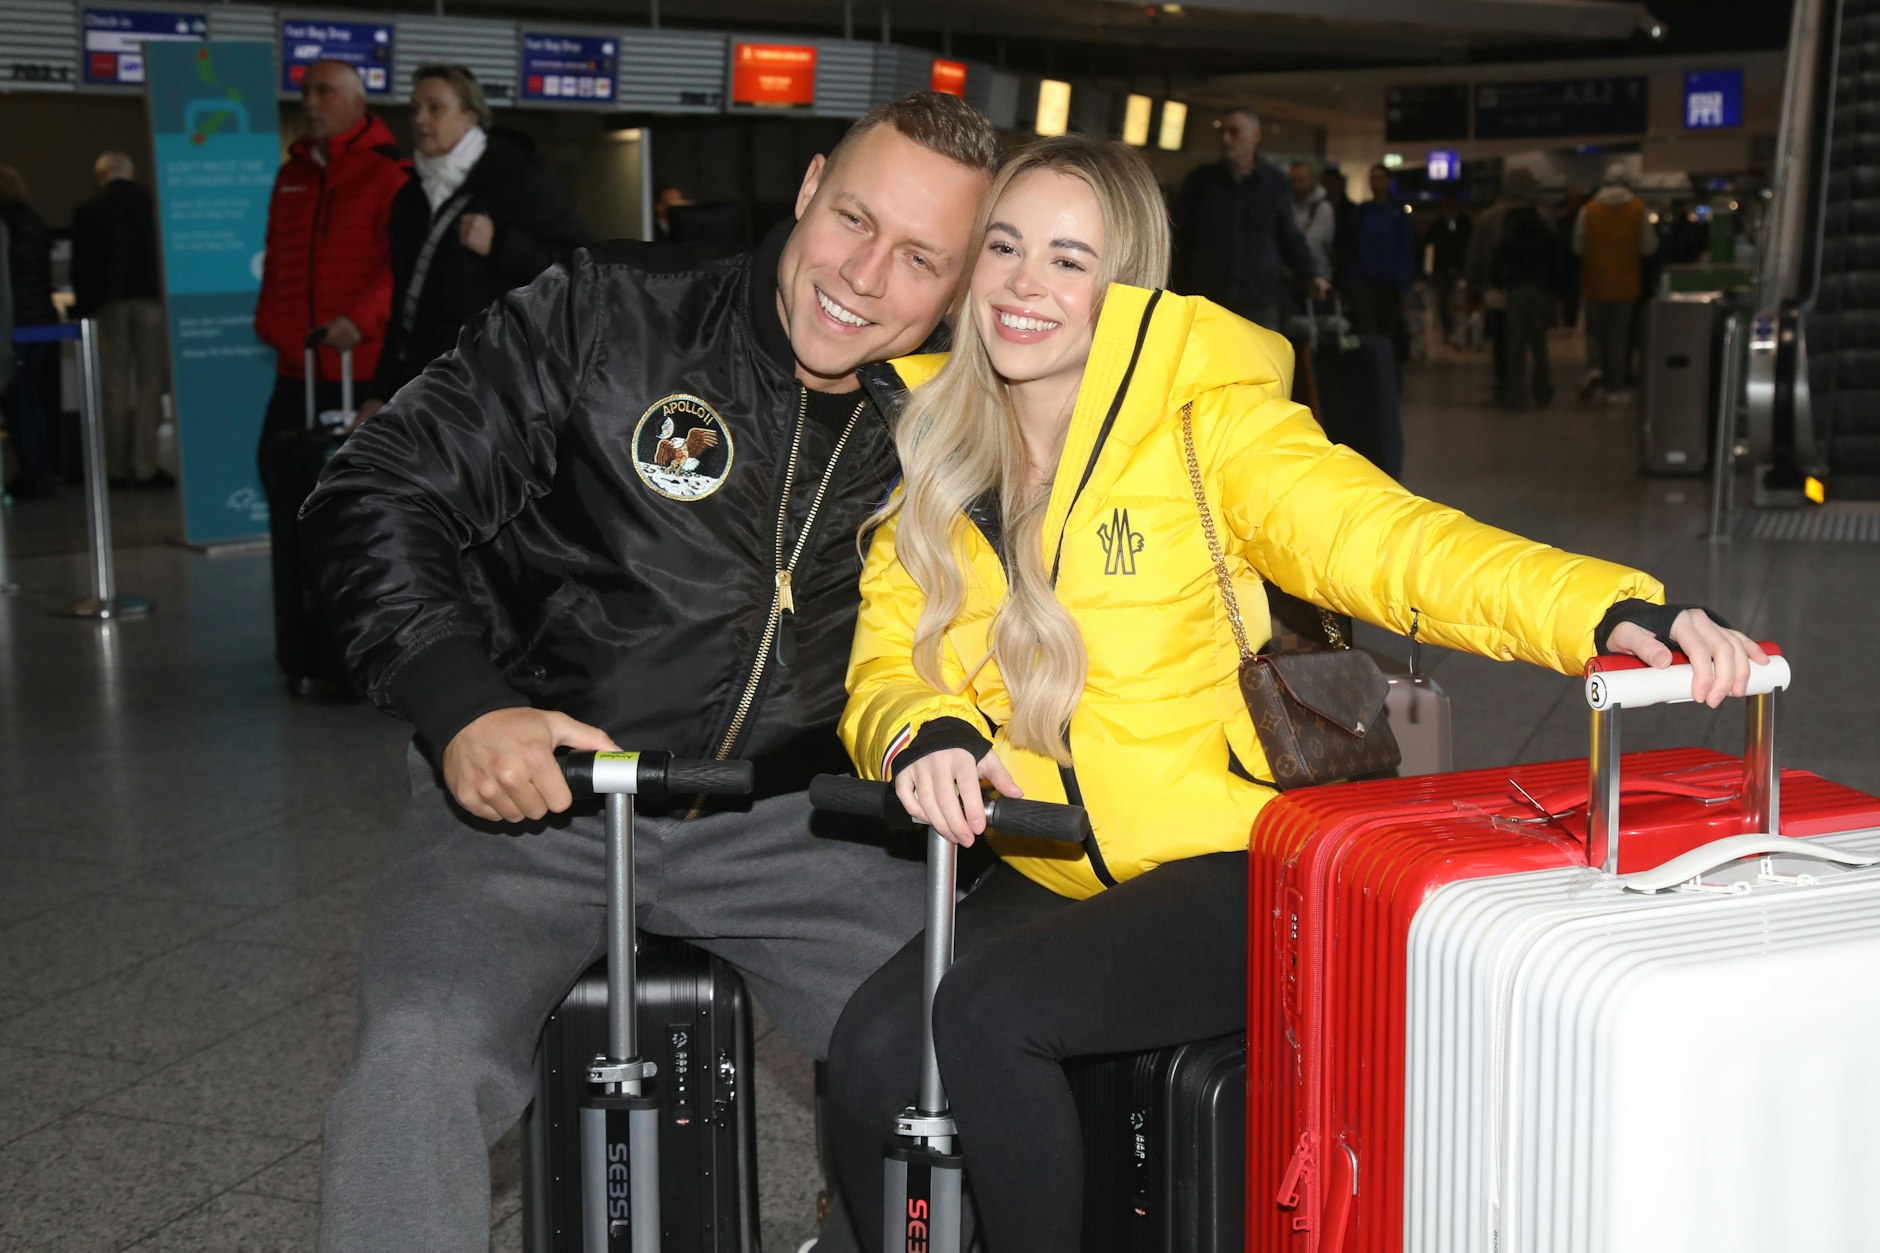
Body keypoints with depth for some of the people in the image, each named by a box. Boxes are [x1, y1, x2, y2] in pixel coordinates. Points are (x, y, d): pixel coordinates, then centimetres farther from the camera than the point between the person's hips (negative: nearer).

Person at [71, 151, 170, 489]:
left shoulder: (88, 212, -1)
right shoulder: (154, 205, 0)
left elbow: (80, 265, 1)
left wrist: (82, 305, 11)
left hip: (109, 304, 0)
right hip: (150, 297, 0)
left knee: (115, 385, 5)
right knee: (149, 383, 1)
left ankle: (117, 468, 4)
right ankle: (145, 467, -3)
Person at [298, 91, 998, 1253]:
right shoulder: (611, 314, -7)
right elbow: (379, 493, -7)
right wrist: (461, 707, -20)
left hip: (775, 825, 3)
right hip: (530, 797, -2)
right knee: (422, 1057, -29)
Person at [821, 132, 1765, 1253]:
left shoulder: (1206, 417, -4)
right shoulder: (929, 452, 7)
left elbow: (1384, 538, -16)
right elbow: (883, 665, 3)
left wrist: (1613, 612, -33)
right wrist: (926, 735, -22)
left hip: (1233, 866, -4)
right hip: (1048, 877, 4)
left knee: (986, 1011, -26)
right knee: (873, 1053, -19)